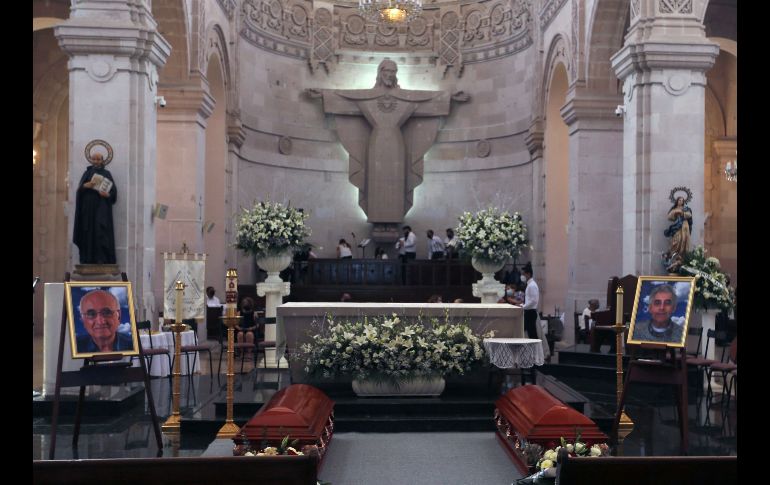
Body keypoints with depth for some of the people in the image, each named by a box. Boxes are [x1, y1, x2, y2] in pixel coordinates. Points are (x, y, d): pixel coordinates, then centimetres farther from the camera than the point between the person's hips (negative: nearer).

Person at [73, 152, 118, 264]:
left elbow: (113, 191, 3)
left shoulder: (106, 174, 9)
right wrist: (85, 185, -16)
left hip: (101, 208, -3)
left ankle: (102, 259, -16)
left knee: (101, 229, -14)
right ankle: (88, 259, 0)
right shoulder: (87, 173, 15)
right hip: (88, 207, 3)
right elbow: (79, 189, 5)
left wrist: (107, 194, -18)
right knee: (88, 232, -2)